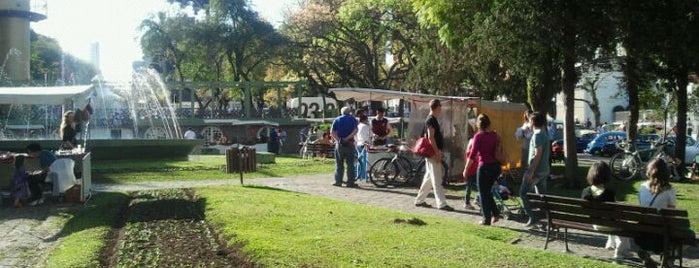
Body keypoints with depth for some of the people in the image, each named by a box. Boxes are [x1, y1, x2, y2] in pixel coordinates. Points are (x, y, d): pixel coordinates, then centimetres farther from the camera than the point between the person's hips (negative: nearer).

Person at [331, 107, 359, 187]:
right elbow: (355, 130, -11)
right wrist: (348, 138, -12)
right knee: (350, 163, 2)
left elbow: (332, 131, -5)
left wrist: (337, 139, -10)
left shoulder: (337, 120, 9)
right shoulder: (353, 119, 6)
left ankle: (338, 181, 5)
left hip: (340, 143, 1)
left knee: (339, 163, 6)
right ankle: (350, 182, 1)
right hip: (350, 144, -1)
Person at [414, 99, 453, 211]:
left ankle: (419, 200, 21)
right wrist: (437, 153, -23)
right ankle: (441, 204, -8)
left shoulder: (432, 119, 17)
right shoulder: (431, 120, -14)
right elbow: (431, 137, -21)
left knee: (429, 178, 15)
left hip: (433, 153, 10)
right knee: (437, 180, -9)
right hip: (433, 153, -10)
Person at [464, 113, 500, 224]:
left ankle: (487, 219, 10)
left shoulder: (478, 136, -11)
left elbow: (472, 155, -13)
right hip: (496, 166, 6)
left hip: (484, 166, -6)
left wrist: (466, 168, -7)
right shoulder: (494, 135, 6)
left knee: (483, 194, 6)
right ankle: (495, 213, 13)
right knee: (488, 191, 21)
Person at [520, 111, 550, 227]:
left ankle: (532, 217, -5)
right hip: (544, 170, 9)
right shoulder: (544, 134, 14)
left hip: (536, 170, -9)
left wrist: (531, 171, -22)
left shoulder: (537, 135, -16)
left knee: (523, 193, -1)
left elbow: (538, 154, -22)